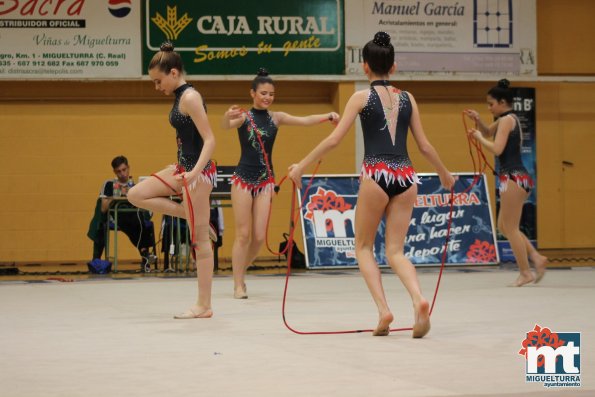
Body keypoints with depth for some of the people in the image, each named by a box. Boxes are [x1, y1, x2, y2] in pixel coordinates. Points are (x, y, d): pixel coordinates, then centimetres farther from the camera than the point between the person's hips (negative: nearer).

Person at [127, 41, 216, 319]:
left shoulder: (190, 98, -17)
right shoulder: (179, 97, 11)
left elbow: (209, 140, -22)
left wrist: (195, 172, -32)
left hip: (198, 171, -10)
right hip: (183, 168, 10)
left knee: (200, 240, -5)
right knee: (137, 195, 10)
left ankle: (204, 306, 0)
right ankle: (192, 216, 9)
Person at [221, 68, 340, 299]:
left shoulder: (276, 118, 6)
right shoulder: (243, 117, -5)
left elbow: (304, 121, -4)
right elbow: (225, 126, -25)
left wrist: (327, 116, -22)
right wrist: (228, 116, -50)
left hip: (266, 181, 3)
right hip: (243, 178, -3)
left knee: (259, 237, 1)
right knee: (243, 234, -3)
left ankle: (241, 271, 26)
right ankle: (238, 285, 6)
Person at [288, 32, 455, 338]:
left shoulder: (362, 97, 0)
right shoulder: (407, 98, 11)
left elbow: (333, 140, -4)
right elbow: (424, 146, 13)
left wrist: (301, 166, 4)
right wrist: (445, 175, 28)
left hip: (376, 175, -4)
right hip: (406, 177, 4)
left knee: (364, 247, 13)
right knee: (395, 251, 8)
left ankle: (383, 310, -4)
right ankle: (419, 299, -20)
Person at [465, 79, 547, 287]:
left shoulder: (506, 120, -11)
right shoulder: (510, 119, 17)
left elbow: (497, 149, -21)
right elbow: (488, 132, 31)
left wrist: (478, 137, -7)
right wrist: (478, 120, 13)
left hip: (512, 177, -10)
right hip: (518, 177, 10)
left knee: (510, 228, -3)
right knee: (504, 226, 14)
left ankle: (525, 273, 0)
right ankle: (536, 258, 7)